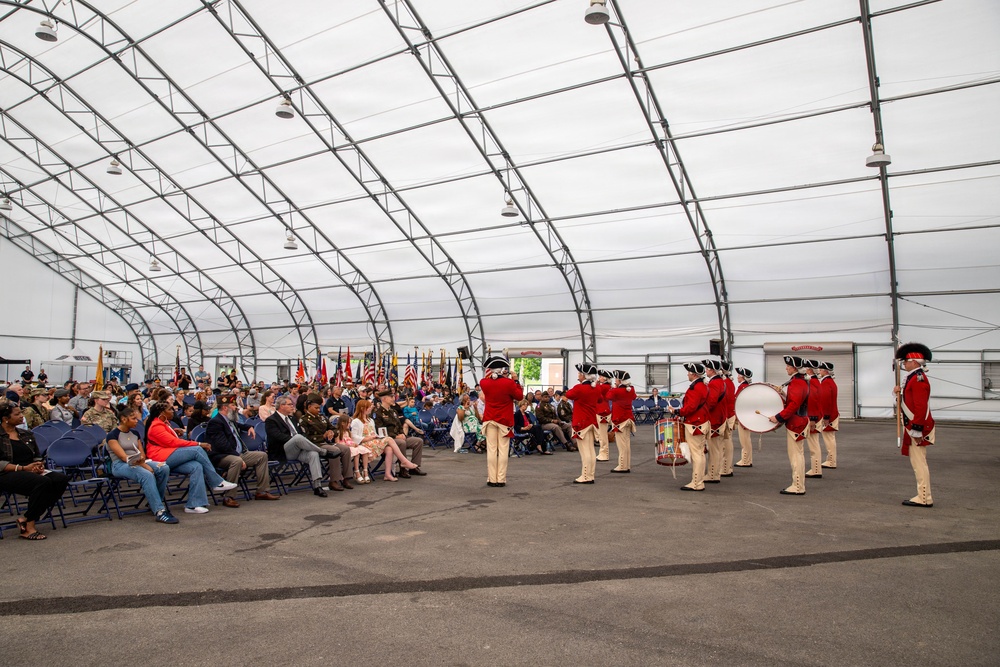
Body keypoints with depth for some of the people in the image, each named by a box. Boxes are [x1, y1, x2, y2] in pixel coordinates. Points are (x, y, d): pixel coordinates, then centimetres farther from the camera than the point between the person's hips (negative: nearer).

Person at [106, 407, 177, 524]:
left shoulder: (135, 433, 16)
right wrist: (145, 466, -24)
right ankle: (159, 512, -38)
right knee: (147, 475, -35)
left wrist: (142, 460, -12)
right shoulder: (113, 435, -5)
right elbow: (123, 456, -16)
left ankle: (154, 501, -9)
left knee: (164, 468, -22)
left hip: (138, 463, 7)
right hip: (120, 465, -6)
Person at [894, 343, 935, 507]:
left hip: (917, 428, -10)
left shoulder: (918, 379, -17)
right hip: (914, 427, 10)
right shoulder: (915, 378, 15)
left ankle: (924, 499, 1)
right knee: (917, 462, 14)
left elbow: (921, 407, -23)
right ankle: (924, 496, 20)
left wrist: (916, 430, -24)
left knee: (919, 462, -5)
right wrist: (900, 392, 5)